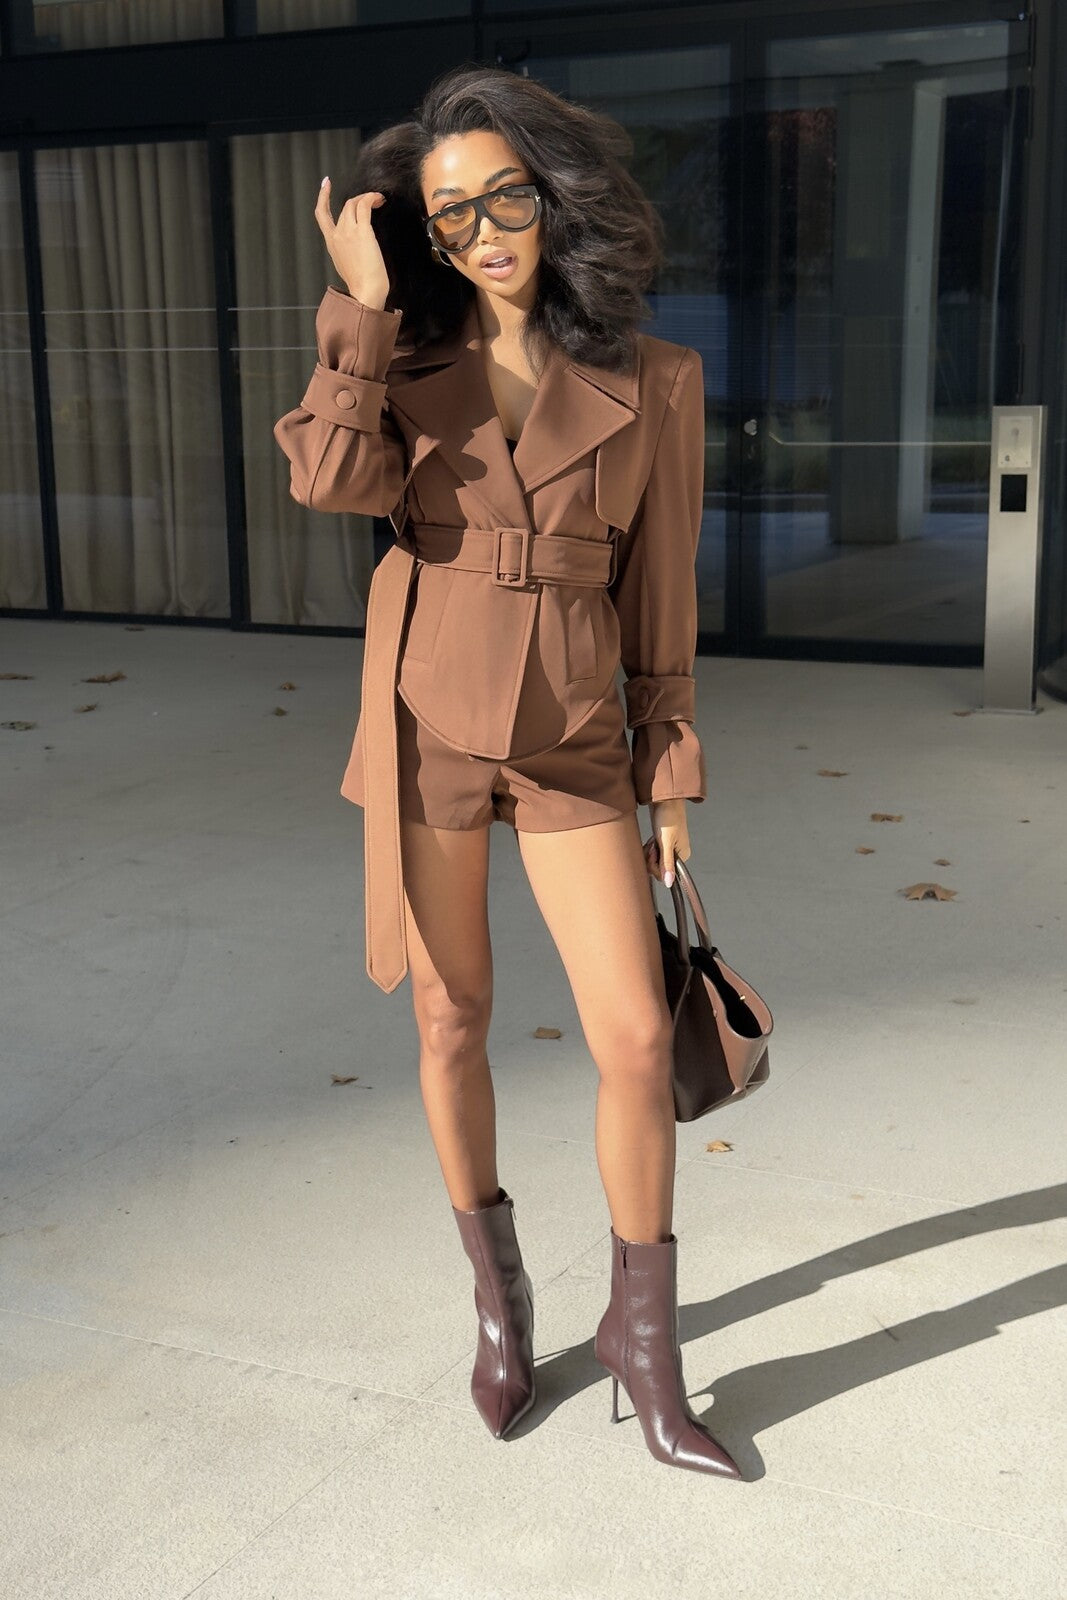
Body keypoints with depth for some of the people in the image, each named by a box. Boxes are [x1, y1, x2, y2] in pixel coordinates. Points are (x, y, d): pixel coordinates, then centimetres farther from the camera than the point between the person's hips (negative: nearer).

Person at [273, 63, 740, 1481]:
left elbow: (659, 594, 3)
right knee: (453, 1020, 9)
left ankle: (644, 1340, 13)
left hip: (573, 745, 0)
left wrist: (673, 781, 2)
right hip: (426, 721, 1)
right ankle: (500, 1298, 31)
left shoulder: (650, 382, 0)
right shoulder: (406, 367, 2)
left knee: (637, 1040, -6)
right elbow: (331, 479, -19)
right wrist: (362, 304, -15)